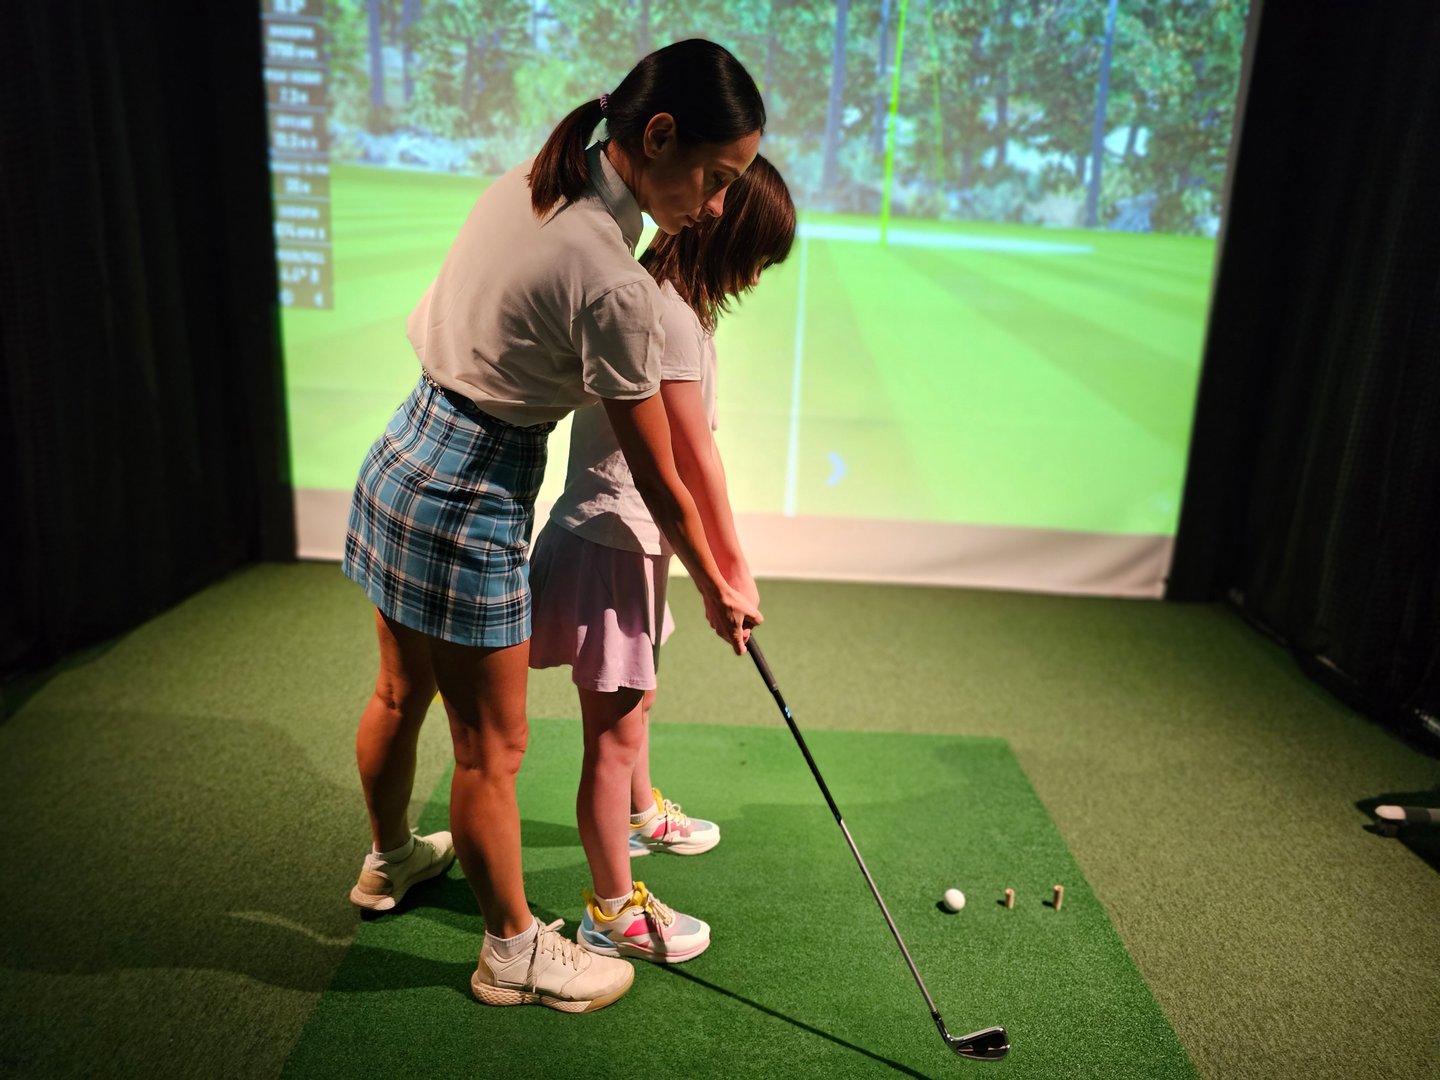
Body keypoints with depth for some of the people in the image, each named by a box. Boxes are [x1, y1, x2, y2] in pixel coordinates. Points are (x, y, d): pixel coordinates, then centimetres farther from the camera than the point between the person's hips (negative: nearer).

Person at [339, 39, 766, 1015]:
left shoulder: (523, 185, 1)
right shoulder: (613, 283, -24)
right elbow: (660, 483, -15)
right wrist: (717, 591, -1)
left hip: (399, 459, 9)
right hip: (468, 506, -9)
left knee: (400, 695, 27)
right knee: (491, 748, 9)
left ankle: (390, 861, 52)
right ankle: (514, 951, 31)